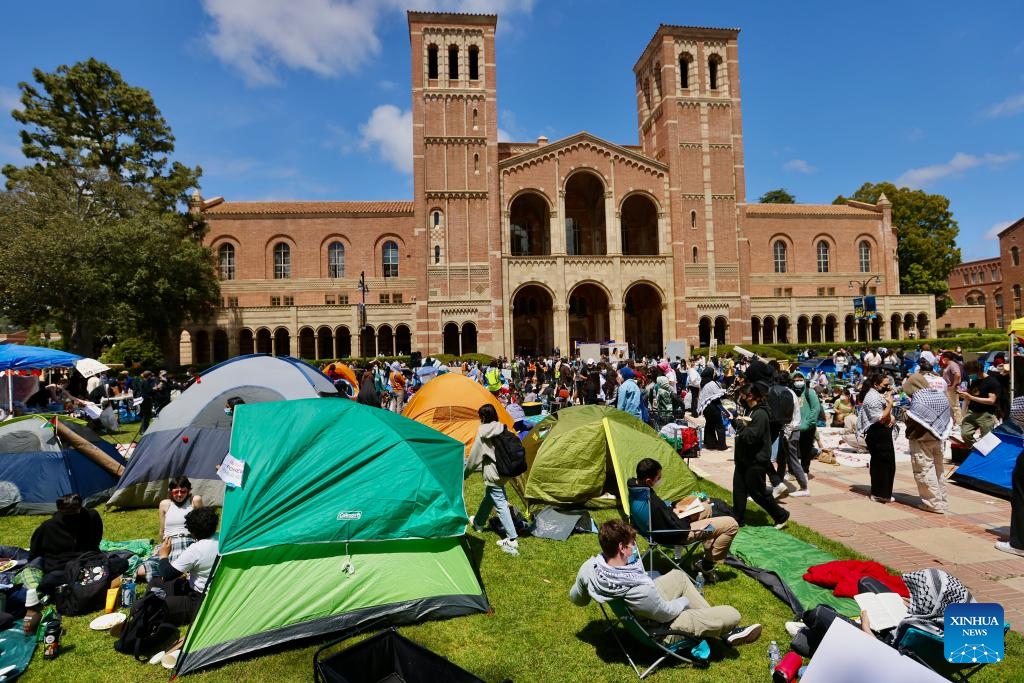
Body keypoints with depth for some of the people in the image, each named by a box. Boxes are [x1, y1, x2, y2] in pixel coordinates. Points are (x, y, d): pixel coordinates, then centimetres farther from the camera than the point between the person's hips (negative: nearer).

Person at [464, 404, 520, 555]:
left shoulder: (483, 432, -14)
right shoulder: (502, 429, 2)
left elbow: (475, 454, -7)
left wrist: (467, 471, 7)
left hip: (493, 473, -8)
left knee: (500, 504, -4)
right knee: (488, 497, 26)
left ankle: (512, 540, -5)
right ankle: (478, 522, 48)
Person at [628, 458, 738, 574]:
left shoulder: (636, 487, -10)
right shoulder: (653, 503, -38)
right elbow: (677, 530, -27)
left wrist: (673, 508, 1)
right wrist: (689, 518, -10)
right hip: (675, 537, -9)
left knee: (706, 507, 28)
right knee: (731, 524, -6)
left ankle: (709, 553, 37)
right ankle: (707, 565, 7)